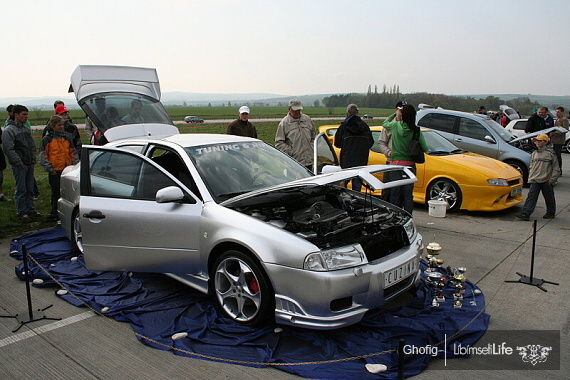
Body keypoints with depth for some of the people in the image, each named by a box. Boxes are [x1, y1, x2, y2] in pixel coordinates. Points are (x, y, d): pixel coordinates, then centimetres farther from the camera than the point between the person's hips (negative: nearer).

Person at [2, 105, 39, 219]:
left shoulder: (26, 129, 13)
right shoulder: (9, 130, -9)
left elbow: (32, 146, 18)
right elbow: (9, 149, -14)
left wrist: (33, 160, 8)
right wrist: (19, 162, -16)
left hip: (29, 164, 7)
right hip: (19, 166, -7)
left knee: (30, 189, 11)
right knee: (21, 189, -2)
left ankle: (30, 209, 20)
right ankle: (22, 212, 7)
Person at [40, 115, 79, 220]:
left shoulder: (67, 137, 12)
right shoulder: (47, 139, 2)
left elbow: (73, 153, 18)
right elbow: (43, 156, 0)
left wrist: (75, 164, 8)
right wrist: (49, 168, -7)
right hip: (55, 171, -3)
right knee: (56, 192, 1)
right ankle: (55, 212, 12)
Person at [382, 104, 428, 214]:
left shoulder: (396, 125, -5)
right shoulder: (416, 130, -4)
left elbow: (384, 124, 17)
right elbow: (425, 148, -2)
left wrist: (394, 114, 26)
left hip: (396, 164, -1)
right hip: (410, 165, 1)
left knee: (395, 194, 9)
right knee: (408, 194, 7)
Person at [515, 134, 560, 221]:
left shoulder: (550, 153, -3)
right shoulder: (534, 154, 12)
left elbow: (556, 168, -1)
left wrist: (552, 179, -7)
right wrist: (530, 177, 11)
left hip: (546, 181, -3)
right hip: (535, 181, 4)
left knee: (549, 197, 9)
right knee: (531, 196, -5)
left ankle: (551, 213, 27)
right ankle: (525, 213, -11)